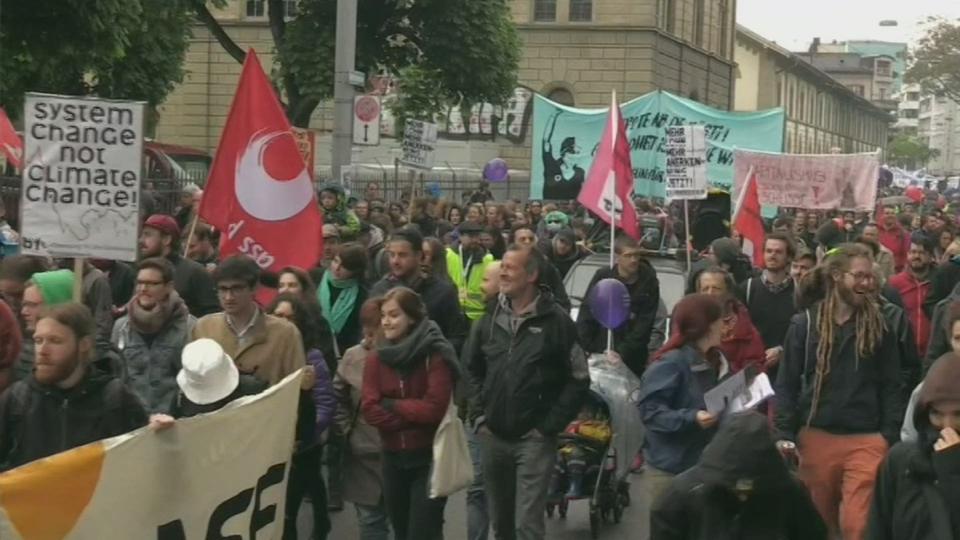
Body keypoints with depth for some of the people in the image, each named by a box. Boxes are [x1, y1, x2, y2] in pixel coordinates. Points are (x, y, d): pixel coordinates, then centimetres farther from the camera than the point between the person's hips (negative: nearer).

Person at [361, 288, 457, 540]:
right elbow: (369, 409, -6)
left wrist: (391, 405, -9)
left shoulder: (436, 354, -11)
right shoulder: (377, 358, 4)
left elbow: (434, 408, -19)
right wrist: (413, 416, -15)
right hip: (393, 457, 6)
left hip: (429, 457, -5)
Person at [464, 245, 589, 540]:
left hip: (534, 439, -5)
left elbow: (578, 379, -6)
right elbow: (471, 370, 19)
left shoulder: (557, 322, -9)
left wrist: (549, 426, -9)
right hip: (492, 436, 5)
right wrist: (478, 415, 7)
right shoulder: (489, 320, 7)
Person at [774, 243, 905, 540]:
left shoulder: (880, 325, 4)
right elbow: (787, 383, 2)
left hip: (866, 440, -1)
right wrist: (784, 433, -7)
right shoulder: (805, 323, 2)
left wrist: (891, 437, -3)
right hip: (817, 438, 1)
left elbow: (892, 386, 4)